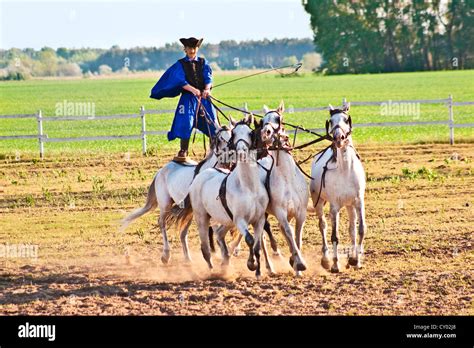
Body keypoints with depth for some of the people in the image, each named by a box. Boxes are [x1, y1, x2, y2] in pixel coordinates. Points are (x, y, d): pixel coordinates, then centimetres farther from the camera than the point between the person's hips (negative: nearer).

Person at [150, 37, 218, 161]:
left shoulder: (203, 63, 11)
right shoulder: (180, 64, 3)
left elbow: (208, 78, -2)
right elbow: (181, 81, -10)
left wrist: (207, 89, -24)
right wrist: (193, 89, -27)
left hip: (203, 98, 3)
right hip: (188, 98, -3)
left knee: (212, 125, 1)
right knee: (185, 125, -13)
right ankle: (183, 153, -7)